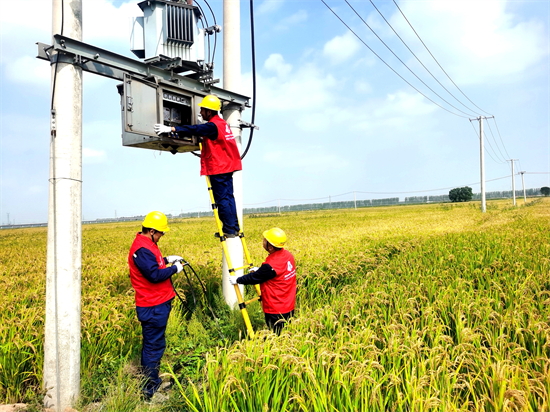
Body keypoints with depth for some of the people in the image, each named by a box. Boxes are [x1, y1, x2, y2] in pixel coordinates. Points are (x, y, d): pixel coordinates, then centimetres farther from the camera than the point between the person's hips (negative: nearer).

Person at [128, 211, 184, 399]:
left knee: (152, 344, 19)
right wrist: (174, 269, -14)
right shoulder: (142, 249, -22)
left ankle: (151, 381, 32)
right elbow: (155, 275, -27)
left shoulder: (145, 244, 12)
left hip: (157, 303, 11)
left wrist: (166, 260, 15)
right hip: (153, 307, -11)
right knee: (153, 346, -2)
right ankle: (149, 390, 9)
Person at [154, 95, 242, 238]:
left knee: (222, 199, -4)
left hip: (219, 169, -9)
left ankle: (229, 230, 1)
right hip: (227, 167, 9)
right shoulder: (222, 123, 15)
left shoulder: (213, 126, -15)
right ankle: (234, 228, 15)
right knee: (228, 197, 11)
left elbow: (195, 129, -25)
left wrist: (171, 129, -28)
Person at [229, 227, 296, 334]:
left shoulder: (271, 265, -27)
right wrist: (259, 271, 23)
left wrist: (237, 280, 4)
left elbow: (254, 278, -12)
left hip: (276, 312, -8)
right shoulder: (288, 255, -2)